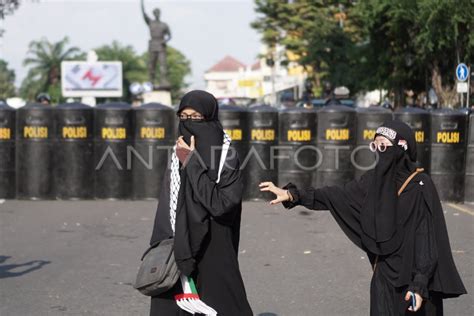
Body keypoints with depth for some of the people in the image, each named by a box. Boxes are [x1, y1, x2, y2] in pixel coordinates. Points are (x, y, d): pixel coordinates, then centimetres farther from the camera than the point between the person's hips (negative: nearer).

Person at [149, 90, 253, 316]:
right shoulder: (180, 154, 6)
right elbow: (167, 206, 8)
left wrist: (191, 164, -20)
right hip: (177, 254, 5)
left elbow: (220, 204, -22)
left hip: (213, 255, -5)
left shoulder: (227, 156, -11)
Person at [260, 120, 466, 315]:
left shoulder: (420, 186, -14)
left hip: (414, 276, -6)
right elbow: (338, 195, 5)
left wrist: (420, 285, -20)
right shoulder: (376, 179, 4)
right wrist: (292, 194, -3)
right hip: (385, 276, 6)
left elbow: (427, 238, -16)